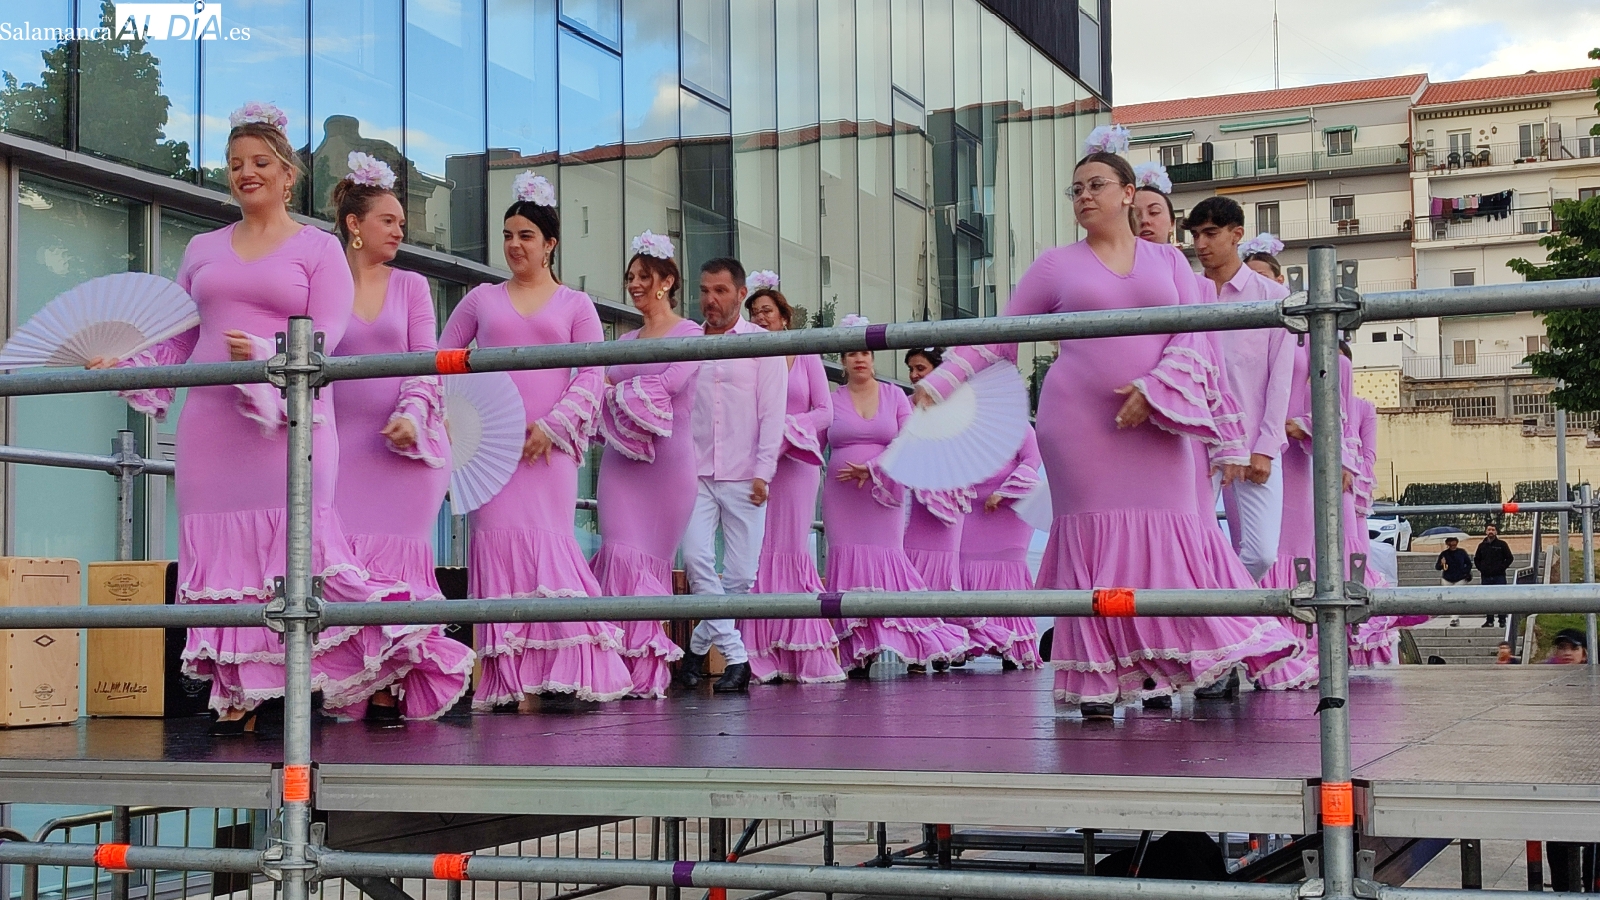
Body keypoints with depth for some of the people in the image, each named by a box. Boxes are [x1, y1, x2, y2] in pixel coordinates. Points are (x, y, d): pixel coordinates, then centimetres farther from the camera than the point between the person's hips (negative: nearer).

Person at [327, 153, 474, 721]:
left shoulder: (411, 286, 12)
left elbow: (427, 361, 5)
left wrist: (413, 415, -12)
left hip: (408, 443, 1)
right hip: (344, 447, -1)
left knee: (395, 561, -3)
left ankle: (390, 690, 0)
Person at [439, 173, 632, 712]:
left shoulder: (575, 304, 11)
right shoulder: (481, 299, 16)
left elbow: (592, 376, 3)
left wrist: (552, 426, -9)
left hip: (550, 443, -2)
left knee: (548, 544, -9)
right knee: (499, 542, -6)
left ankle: (562, 677, -8)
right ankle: (512, 681, -5)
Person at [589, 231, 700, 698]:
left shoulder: (690, 334, 3)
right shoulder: (625, 341, 20)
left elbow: (672, 383, -11)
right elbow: (601, 389, 13)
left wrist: (618, 390, -2)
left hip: (668, 461, -4)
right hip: (621, 458, 4)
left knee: (653, 558, -5)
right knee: (621, 552, -9)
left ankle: (648, 672, -1)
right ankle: (627, 664, -11)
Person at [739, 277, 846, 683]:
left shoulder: (806, 357, 11)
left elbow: (825, 412, 6)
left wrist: (788, 427, -9)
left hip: (795, 463, 0)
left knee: (792, 549, -4)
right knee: (759, 553, -5)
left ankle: (806, 654, -2)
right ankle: (764, 656, -5)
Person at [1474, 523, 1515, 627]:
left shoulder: (1501, 544, 1)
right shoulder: (1482, 545, 9)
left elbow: (1510, 558, 3)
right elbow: (1476, 559, 21)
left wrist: (1502, 568, -6)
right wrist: (1481, 568, 7)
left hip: (1499, 576, -3)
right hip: (1486, 577, 3)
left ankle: (1502, 620, 1)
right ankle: (1489, 621, 11)